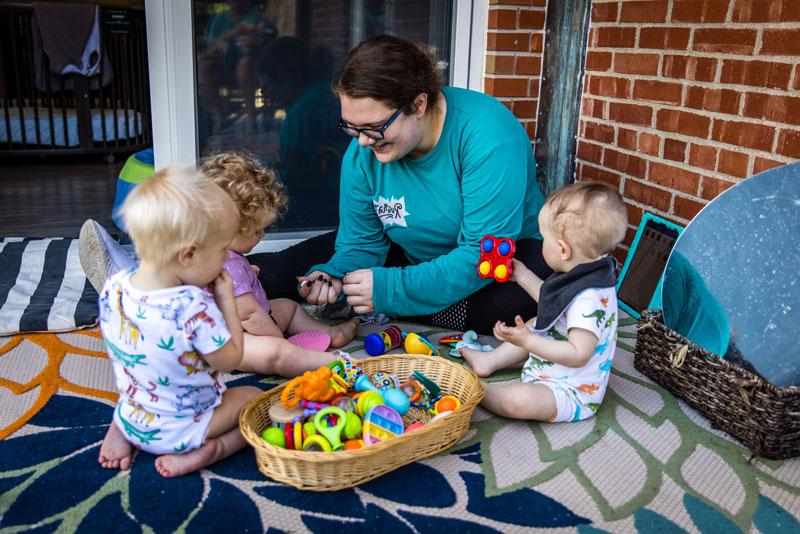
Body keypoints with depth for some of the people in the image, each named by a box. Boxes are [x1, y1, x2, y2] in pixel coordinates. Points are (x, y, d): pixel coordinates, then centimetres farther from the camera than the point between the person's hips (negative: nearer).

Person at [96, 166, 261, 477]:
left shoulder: (113, 288, -14)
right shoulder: (195, 306, -34)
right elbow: (230, 360, -20)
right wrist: (226, 299, -14)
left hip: (132, 415, 6)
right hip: (181, 429, -5)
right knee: (254, 397, 13)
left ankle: (121, 430, 13)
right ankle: (206, 451, -7)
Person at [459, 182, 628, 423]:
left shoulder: (588, 300, -34)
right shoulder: (583, 277, -1)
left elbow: (578, 355, -36)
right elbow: (553, 303, 17)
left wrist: (527, 342, -40)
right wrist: (522, 275, 15)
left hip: (571, 394, -11)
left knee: (519, 400, -34)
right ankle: (489, 361, 28)